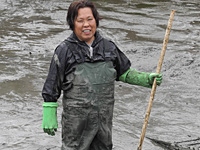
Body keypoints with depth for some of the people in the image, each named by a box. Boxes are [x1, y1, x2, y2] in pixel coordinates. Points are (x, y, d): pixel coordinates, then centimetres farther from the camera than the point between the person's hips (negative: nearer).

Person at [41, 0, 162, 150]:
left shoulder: (108, 47, 6)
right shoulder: (65, 50, -6)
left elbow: (124, 73, 18)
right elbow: (52, 86, -3)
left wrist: (147, 79, 5)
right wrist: (49, 116, -5)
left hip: (104, 119, 4)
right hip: (76, 120, -4)